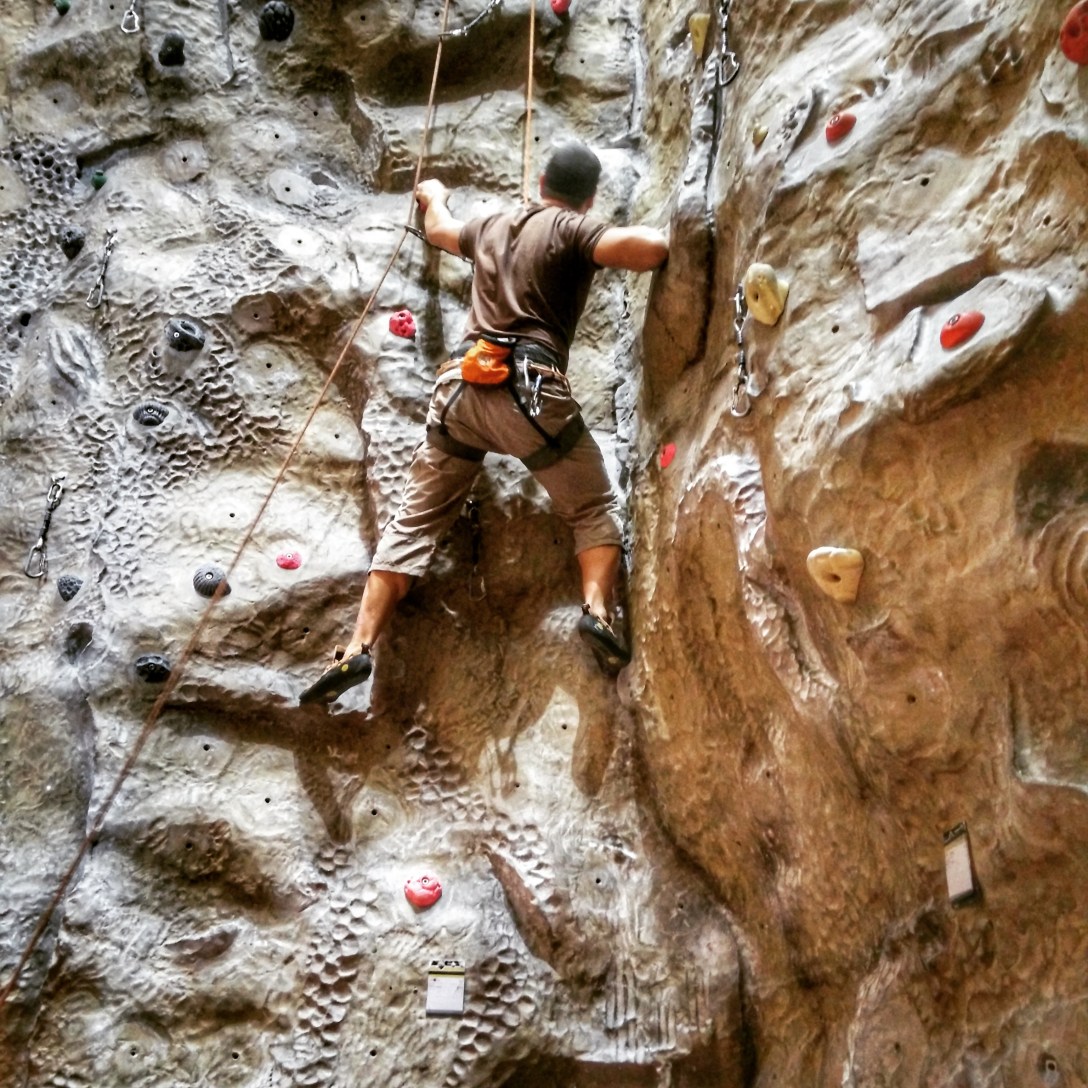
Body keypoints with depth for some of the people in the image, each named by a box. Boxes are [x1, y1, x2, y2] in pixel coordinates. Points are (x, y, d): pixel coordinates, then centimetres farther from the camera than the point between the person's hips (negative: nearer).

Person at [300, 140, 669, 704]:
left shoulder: (493, 225, 24)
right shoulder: (572, 229, 6)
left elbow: (440, 229, 45)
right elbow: (648, 249, -11)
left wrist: (433, 195, 68)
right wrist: (651, 235, 14)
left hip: (461, 387, 5)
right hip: (530, 390, -5)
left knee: (415, 520, 9)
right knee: (597, 510, 11)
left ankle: (357, 650, 3)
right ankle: (597, 612, -12)